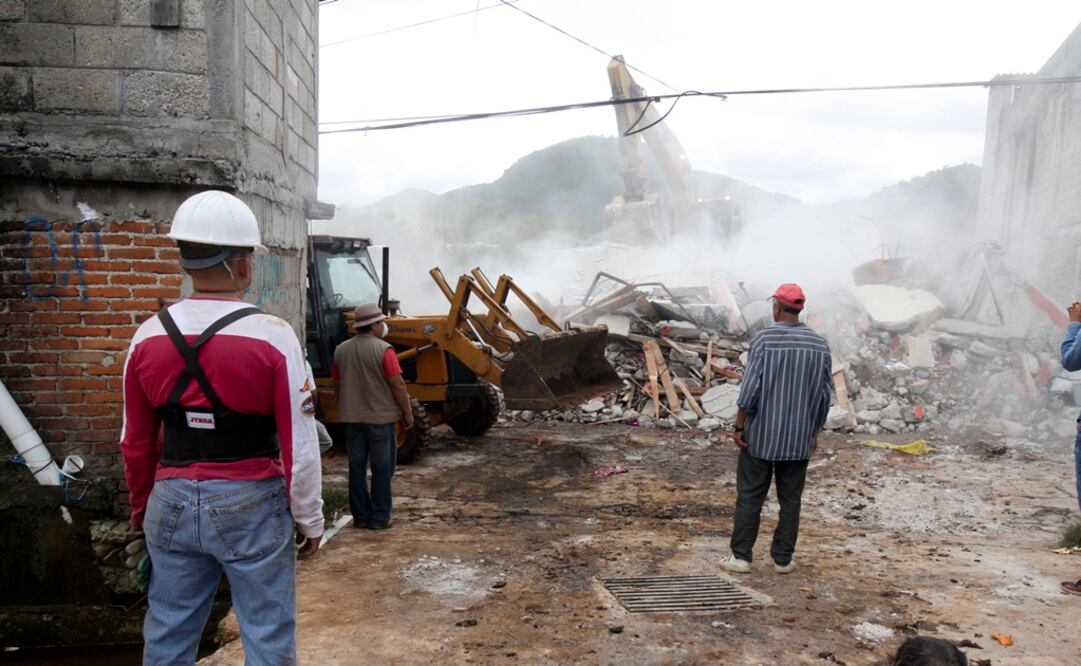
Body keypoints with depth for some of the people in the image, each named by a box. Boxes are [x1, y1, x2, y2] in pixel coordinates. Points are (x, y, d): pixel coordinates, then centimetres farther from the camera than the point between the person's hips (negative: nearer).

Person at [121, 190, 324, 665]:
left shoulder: (148, 337, 0)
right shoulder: (273, 337, -14)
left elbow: (136, 443, 8)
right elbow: (299, 446, -12)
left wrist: (143, 510, 23)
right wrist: (309, 519, 0)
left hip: (173, 505, 5)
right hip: (252, 506, -4)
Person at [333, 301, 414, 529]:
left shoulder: (341, 350, 3)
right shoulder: (383, 350, -15)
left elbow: (337, 384, 12)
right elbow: (398, 385, -15)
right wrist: (408, 413, -5)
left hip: (352, 418, 5)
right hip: (380, 417, -5)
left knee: (357, 467, 11)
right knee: (382, 468, 5)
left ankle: (360, 516, 17)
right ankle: (379, 518, 8)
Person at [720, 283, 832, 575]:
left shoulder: (764, 339, -12)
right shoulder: (819, 344, 0)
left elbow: (750, 388, -14)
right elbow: (824, 394, 3)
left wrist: (739, 426, -5)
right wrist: (815, 431, 14)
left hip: (761, 435, -3)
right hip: (799, 438, 3)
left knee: (750, 497, 6)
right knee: (790, 499, 12)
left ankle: (741, 557, 11)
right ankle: (783, 558, 19)